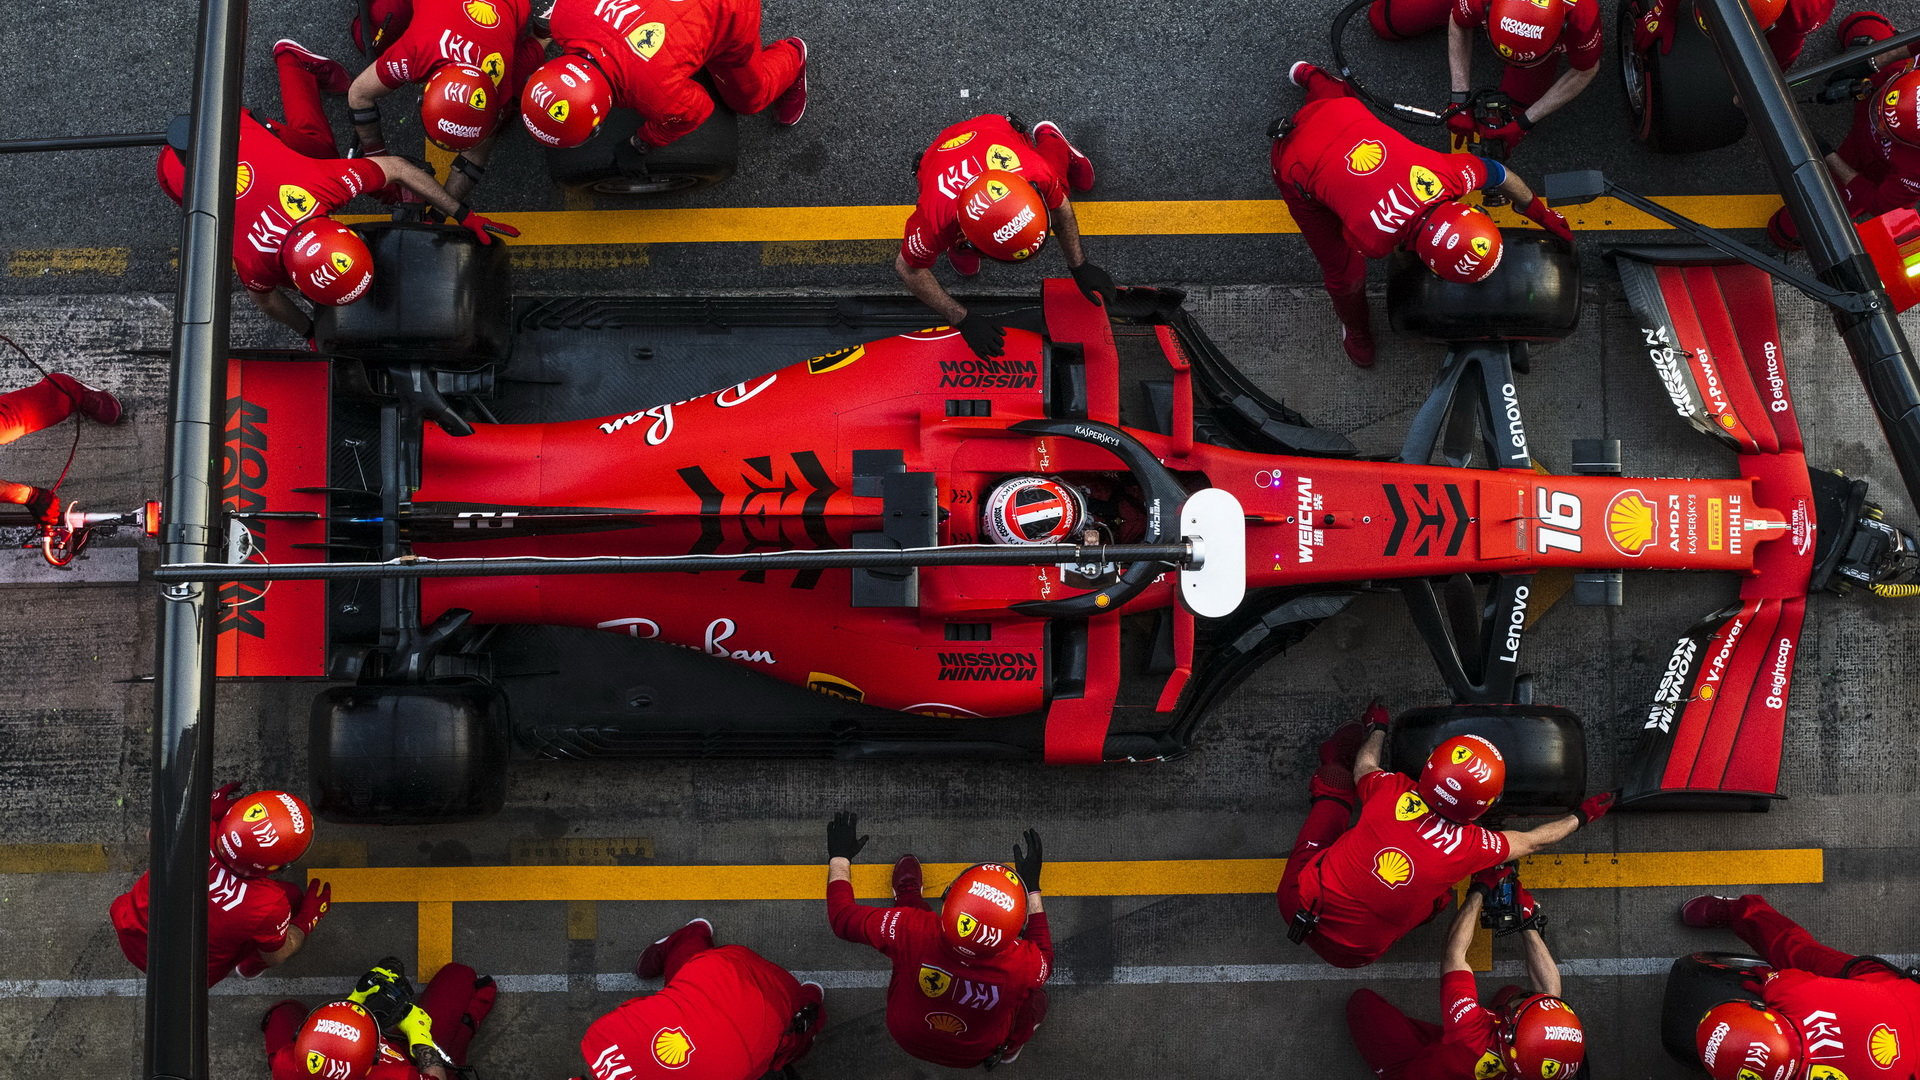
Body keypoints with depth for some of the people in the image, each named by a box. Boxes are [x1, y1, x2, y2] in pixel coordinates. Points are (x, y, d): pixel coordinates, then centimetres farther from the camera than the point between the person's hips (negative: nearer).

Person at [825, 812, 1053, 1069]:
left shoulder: (910, 931, -41)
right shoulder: (1021, 965, -39)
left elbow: (842, 918, -21)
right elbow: (1044, 956, -11)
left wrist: (839, 857, -5)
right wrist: (1032, 886, -5)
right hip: (973, 1055, -1)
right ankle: (1009, 1048, 43)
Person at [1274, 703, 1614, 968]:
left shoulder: (1393, 791, -16)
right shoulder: (1473, 846, -16)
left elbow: (1365, 766, 11)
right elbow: (1532, 840, 7)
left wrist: (1377, 729, 32)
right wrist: (1581, 816, 25)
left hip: (1297, 902, 0)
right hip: (1353, 954, 0)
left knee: (1336, 784, 14)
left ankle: (1333, 764, 41)